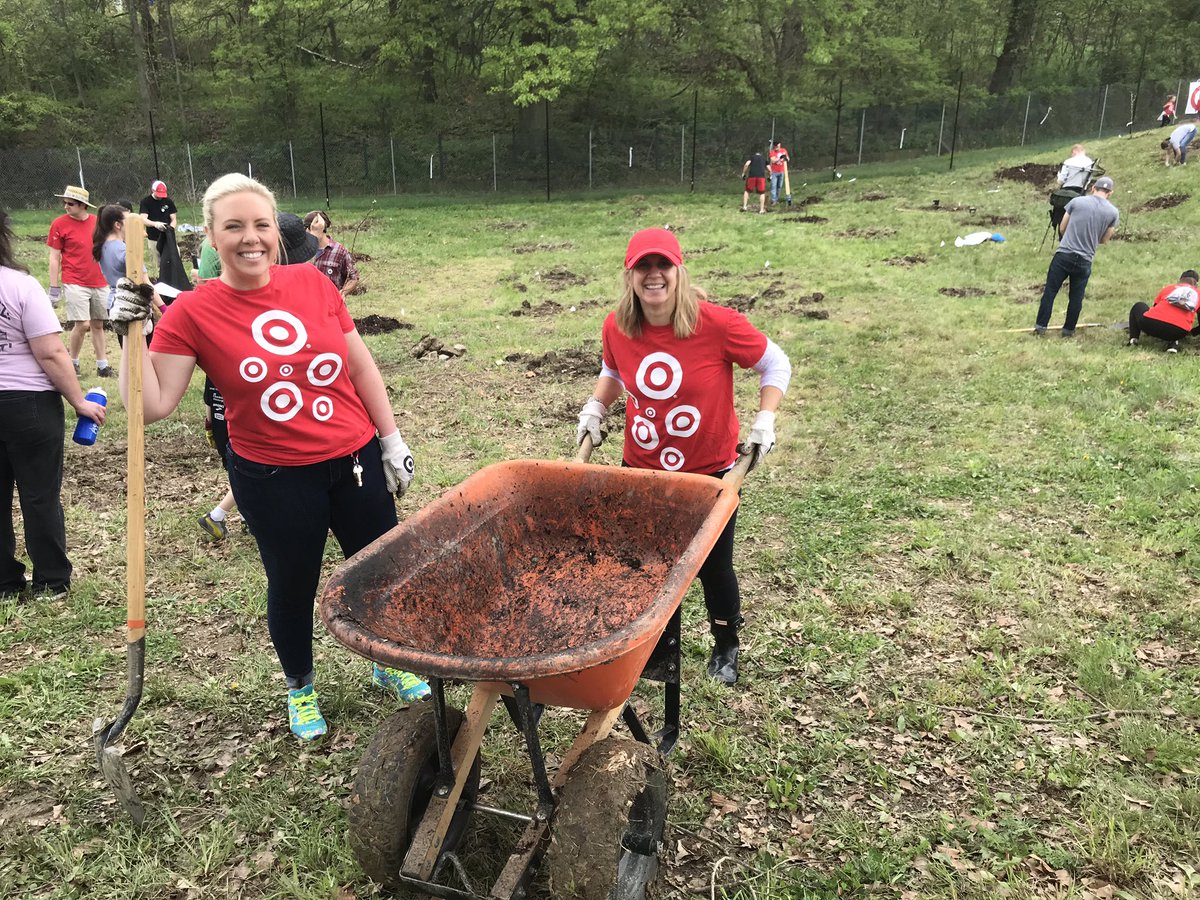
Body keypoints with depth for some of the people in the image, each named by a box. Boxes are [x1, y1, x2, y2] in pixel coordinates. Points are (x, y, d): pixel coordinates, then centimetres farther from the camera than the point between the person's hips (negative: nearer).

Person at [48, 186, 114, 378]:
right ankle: (73, 362, 10)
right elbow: (54, 258, -2)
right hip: (75, 283, -4)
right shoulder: (59, 224, -3)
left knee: (98, 325, 8)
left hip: (100, 283, 4)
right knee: (83, 324, -10)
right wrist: (54, 288, -6)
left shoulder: (97, 222, 6)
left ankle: (103, 365, 15)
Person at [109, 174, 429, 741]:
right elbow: (151, 405, -11)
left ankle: (389, 664, 44)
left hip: (355, 461, 3)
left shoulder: (313, 283, -3)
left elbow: (361, 365, 5)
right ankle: (300, 689, 43)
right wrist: (130, 334, -21)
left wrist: (391, 440, 6)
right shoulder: (192, 312, -9)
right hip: (274, 480, -2)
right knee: (292, 587, 15)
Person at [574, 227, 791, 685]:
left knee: (713, 566, 13)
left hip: (710, 472, -3)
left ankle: (726, 647, 41)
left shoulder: (716, 323, -21)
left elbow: (775, 364, -6)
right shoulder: (616, 328, -10)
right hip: (641, 471, 3)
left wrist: (764, 420, -14)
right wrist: (594, 409, -2)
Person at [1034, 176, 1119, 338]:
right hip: (1084, 261, 1)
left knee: (1050, 291, 8)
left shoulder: (1077, 201, 0)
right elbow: (1104, 240, 11)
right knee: (1076, 297, 13)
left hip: (1063, 255, -1)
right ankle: (1069, 329, 22)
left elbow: (1062, 229, 7)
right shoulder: (1113, 212, 2)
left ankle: (1040, 326, 10)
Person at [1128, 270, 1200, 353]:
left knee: (1138, 307, 30)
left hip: (1151, 324, 0)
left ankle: (1133, 339, 13)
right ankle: (1173, 342, 8)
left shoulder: (1168, 288, 24)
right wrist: (1191, 332, 43)